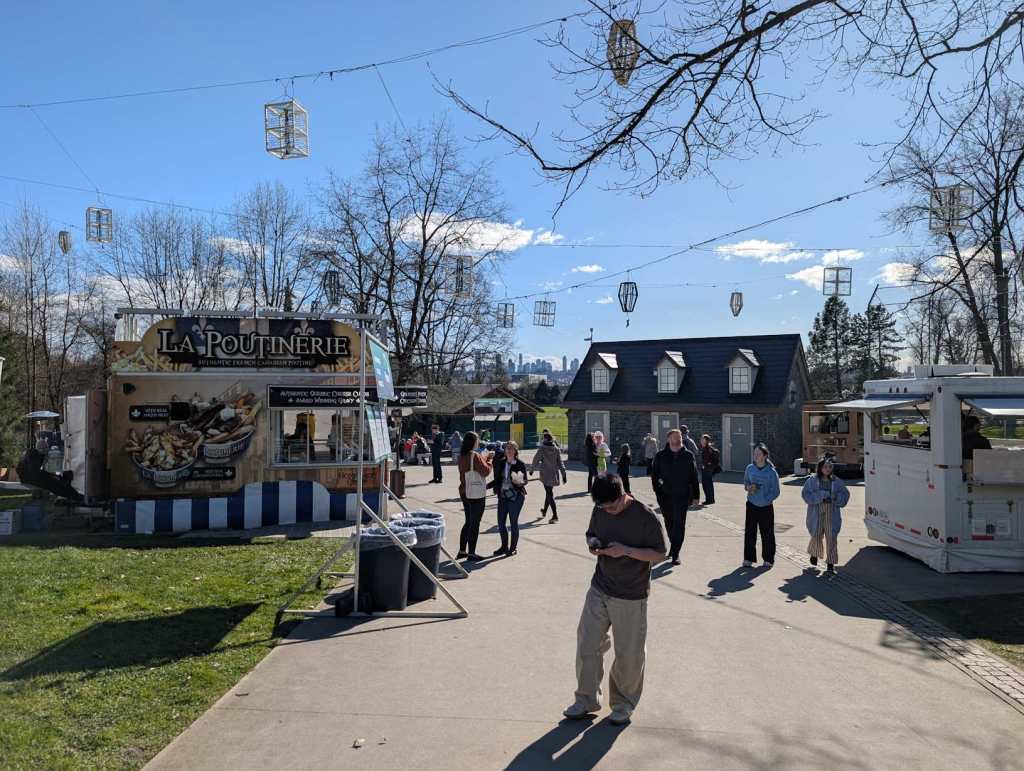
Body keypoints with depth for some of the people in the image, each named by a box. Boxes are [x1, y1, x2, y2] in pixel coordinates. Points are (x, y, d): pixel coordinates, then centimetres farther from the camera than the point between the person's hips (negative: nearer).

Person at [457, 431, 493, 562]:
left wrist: (486, 457, 16)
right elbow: (485, 471, -15)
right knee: (475, 524, 1)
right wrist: (490, 461, 1)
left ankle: (462, 551, 25)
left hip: (464, 492, 8)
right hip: (476, 494, -8)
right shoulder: (475, 456, -18)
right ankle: (471, 554, 6)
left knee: (468, 522, 20)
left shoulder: (462, 456, 7)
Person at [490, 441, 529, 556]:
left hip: (516, 496, -5)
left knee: (513, 522, 0)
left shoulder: (520, 464, -7)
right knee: (500, 522, 7)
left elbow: (525, 480, -5)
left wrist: (520, 482, -26)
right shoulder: (500, 463, 6)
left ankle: (513, 548, 16)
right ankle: (504, 546, 25)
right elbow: (497, 480, 13)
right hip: (503, 496, 5)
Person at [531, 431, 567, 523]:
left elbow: (536, 460, -4)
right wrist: (563, 474, 4)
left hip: (545, 474, -5)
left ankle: (555, 515, -14)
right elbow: (560, 463, 2)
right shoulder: (556, 449, 2)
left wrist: (532, 470, 11)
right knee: (549, 492, 21)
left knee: (549, 494, -5)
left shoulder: (542, 449, -9)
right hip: (554, 474, 5)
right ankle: (544, 510, 40)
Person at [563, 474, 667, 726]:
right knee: (587, 645, 7)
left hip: (631, 597, -5)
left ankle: (623, 705, 29)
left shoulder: (645, 517, -17)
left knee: (628, 654, 7)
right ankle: (586, 700, 25)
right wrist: (592, 543, -9)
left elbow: (659, 554, -12)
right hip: (599, 591, 5)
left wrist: (626, 550, -25)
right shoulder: (600, 510, -2)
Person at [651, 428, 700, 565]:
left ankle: (675, 553, 0)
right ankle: (674, 547, 34)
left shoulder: (688, 455, 1)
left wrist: (695, 495, 2)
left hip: (682, 496, -1)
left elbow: (694, 477, 4)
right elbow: (654, 475, 3)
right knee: (669, 523, 14)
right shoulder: (660, 456, 0)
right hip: (665, 496, 1)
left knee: (679, 524, -4)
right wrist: (658, 491, -6)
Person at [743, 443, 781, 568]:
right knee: (749, 532, 3)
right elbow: (745, 483, 16)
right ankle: (748, 558, 13)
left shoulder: (771, 472, -9)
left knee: (767, 534, 5)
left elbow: (775, 492, -5)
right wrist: (748, 488, -6)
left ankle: (768, 559, 19)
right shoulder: (750, 468, 2)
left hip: (766, 507, -3)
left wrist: (766, 500, -16)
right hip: (752, 505, 3)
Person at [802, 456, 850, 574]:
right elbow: (806, 494, -5)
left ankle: (831, 563, 9)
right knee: (816, 535, 5)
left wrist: (835, 497, -11)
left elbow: (845, 494, 8)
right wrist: (820, 496, -16)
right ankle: (814, 553, 36)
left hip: (832, 514, 1)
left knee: (831, 537, -1)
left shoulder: (836, 481, 6)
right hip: (817, 514, -1)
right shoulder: (812, 480, 0)